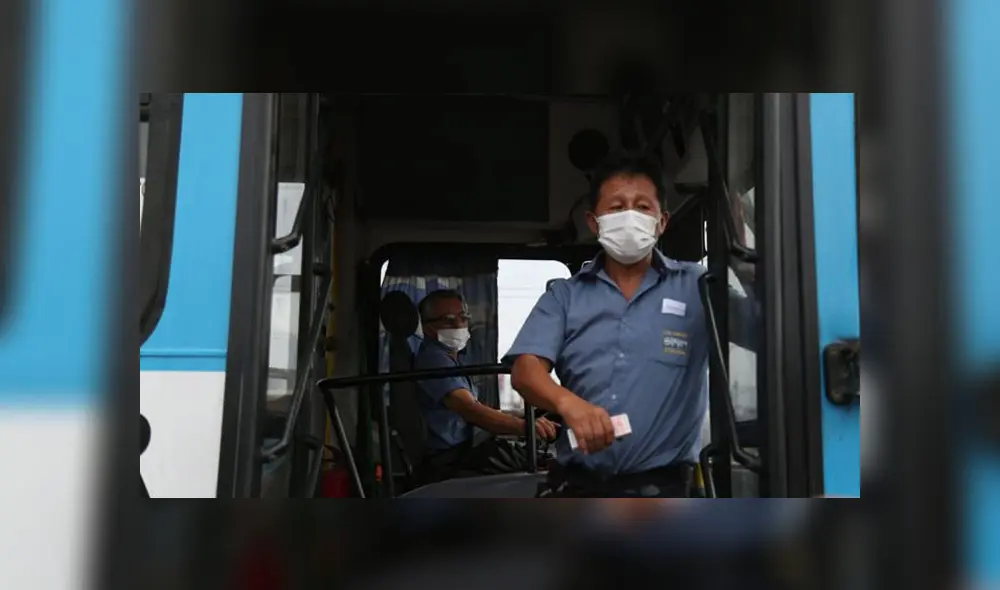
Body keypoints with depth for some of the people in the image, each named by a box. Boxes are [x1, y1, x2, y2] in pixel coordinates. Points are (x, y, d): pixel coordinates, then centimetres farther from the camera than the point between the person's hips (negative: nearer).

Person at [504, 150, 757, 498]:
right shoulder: (564, 295, 7)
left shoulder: (695, 286, 2)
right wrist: (567, 403, -28)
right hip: (573, 484, 2)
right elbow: (526, 369, -6)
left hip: (658, 488, -2)